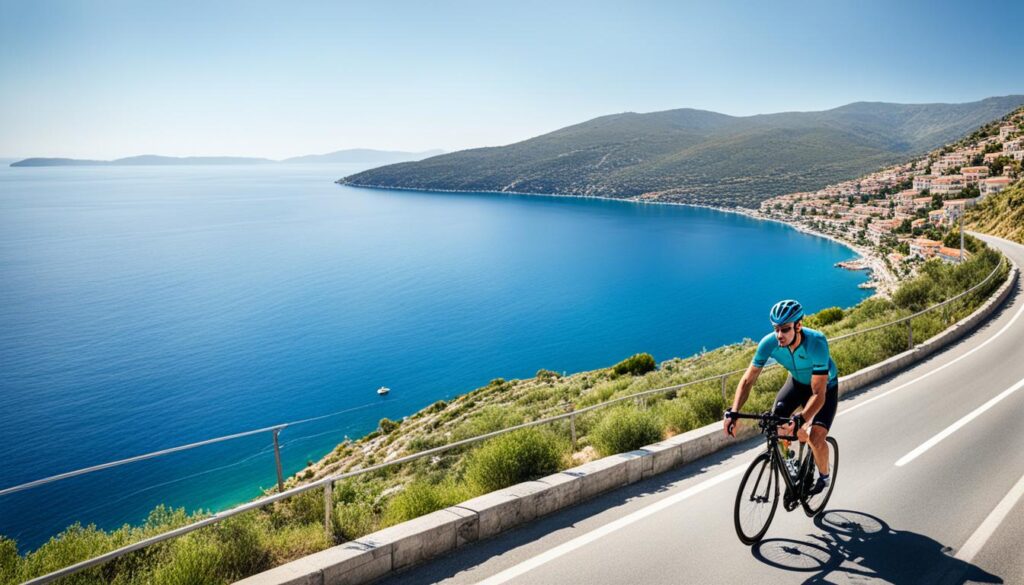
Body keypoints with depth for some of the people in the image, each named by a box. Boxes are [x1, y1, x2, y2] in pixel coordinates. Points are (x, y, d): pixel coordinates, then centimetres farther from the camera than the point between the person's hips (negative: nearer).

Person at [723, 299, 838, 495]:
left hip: (825, 385, -3)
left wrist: (799, 421, -54)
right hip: (797, 381, 4)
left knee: (816, 438, -19)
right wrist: (733, 413, -37)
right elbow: (748, 380, -24)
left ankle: (823, 476, 12)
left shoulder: (816, 342, -39)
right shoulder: (769, 343, -29)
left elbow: (818, 394, -40)